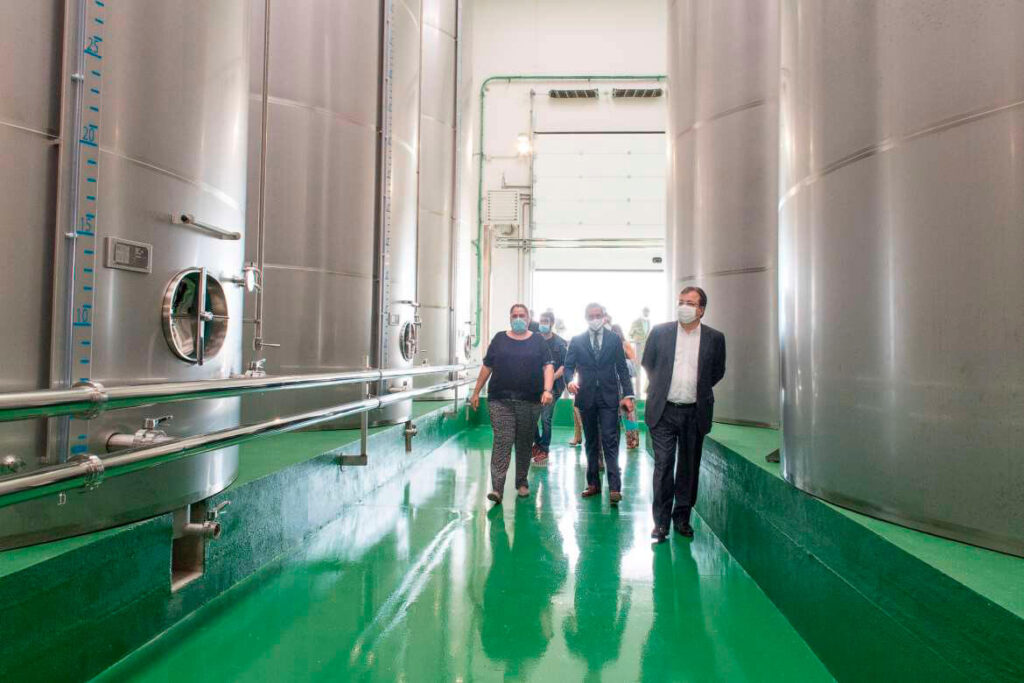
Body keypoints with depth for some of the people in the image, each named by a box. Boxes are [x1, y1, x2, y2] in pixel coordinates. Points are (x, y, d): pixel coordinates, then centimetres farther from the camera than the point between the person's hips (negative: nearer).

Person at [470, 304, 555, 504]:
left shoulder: (538, 341, 7)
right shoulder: (499, 339, 9)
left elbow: (548, 366, -1)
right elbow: (487, 367, 11)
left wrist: (547, 390, -16)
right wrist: (476, 392, 9)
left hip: (530, 402, 1)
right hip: (500, 400, -1)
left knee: (525, 443, 11)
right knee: (502, 441, -9)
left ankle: (522, 482, 26)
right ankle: (497, 488, -10)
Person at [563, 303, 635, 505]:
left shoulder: (614, 339, 5)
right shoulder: (577, 341, 6)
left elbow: (622, 368, 4)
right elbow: (568, 365, 4)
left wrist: (627, 394, -4)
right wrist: (571, 380, -18)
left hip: (609, 397, -2)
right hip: (586, 397, 2)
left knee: (610, 441, -7)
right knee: (591, 442, 11)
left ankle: (614, 487, -6)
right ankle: (593, 483, 20)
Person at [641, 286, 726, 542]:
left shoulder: (714, 338, 2)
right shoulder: (660, 332, 0)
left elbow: (718, 371, 15)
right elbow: (647, 364, 13)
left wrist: (699, 389, 10)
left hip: (694, 413, 1)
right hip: (664, 411, -1)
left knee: (689, 468, 11)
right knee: (663, 465, -1)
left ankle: (682, 518, 26)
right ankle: (661, 521, 8)